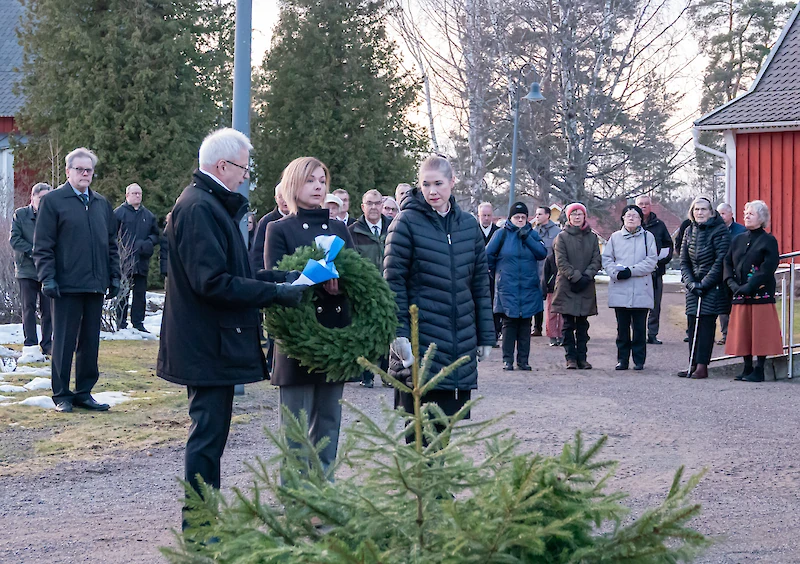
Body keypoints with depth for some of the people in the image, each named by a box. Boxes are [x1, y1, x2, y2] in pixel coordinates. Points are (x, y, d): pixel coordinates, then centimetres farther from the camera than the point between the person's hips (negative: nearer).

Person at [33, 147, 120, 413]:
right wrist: (47, 278, -13)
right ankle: (61, 395, 9)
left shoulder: (102, 204, 15)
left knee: (90, 342, 8)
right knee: (64, 342, 1)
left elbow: (111, 244, 19)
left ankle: (84, 392, 17)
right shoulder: (53, 201, -2)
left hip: (95, 285, 5)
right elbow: (42, 246, -5)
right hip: (67, 285, -5)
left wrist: (114, 276, 12)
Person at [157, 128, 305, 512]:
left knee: (211, 433, 16)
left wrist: (281, 278, 8)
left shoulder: (212, 205, 18)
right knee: (208, 436, -6)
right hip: (208, 346, -11)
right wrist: (277, 293, -20)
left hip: (209, 345, 11)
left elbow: (230, 273, 20)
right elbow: (213, 283, -24)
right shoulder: (198, 208, -17)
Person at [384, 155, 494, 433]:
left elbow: (480, 282, 14)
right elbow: (393, 281, -6)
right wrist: (398, 332, -13)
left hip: (461, 341, 4)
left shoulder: (469, 224, 10)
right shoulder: (407, 222, -4)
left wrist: (485, 335, 11)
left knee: (449, 414, 6)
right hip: (420, 338, -4)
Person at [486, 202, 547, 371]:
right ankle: (507, 360, 3)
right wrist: (495, 273, 11)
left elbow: (542, 254, -5)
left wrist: (527, 238, -12)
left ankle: (523, 360, 10)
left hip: (528, 289, 2)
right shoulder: (502, 234, 1)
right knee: (509, 323, -2)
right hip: (507, 288, -2)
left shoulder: (532, 234, 8)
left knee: (525, 324, 4)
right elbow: (487, 255, 6)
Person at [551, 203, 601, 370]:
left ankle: (582, 357, 9)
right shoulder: (562, 237, 2)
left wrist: (587, 276, -12)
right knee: (568, 325, -1)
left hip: (586, 287, 2)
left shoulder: (592, 237, 10)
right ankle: (571, 357, 3)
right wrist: (576, 277, -15)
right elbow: (561, 262, -6)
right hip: (566, 286, -2)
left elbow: (596, 260, 4)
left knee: (583, 325, 5)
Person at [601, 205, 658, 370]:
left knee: (640, 327, 0)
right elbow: (606, 259, 8)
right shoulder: (615, 237, 12)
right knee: (622, 327, 4)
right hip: (619, 290, 2)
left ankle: (639, 360, 7)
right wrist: (616, 272, -11)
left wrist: (631, 271, -13)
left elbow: (651, 261, -3)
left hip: (641, 290, -1)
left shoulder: (648, 237, 6)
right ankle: (622, 359, 11)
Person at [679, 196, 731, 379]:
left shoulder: (719, 230, -8)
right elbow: (684, 261, 11)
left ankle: (702, 366, -7)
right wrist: (690, 282, -4)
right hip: (694, 286, 6)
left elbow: (721, 261, -12)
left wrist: (705, 283, -14)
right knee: (692, 324, 4)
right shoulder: (689, 231, 10)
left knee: (706, 324, -8)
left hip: (713, 287, -6)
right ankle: (694, 365, 9)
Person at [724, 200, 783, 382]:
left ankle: (759, 370, 0)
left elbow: (768, 268, -12)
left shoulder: (768, 241, -2)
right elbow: (727, 263, 11)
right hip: (740, 297, 5)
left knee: (760, 332, -4)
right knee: (743, 332, 5)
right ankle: (747, 368, 13)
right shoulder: (737, 240, 15)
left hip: (761, 294, -5)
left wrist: (749, 287, -18)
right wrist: (732, 283, -6)